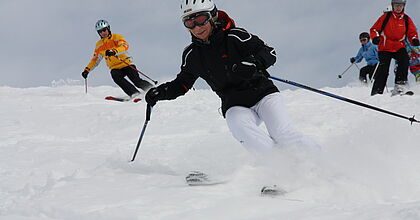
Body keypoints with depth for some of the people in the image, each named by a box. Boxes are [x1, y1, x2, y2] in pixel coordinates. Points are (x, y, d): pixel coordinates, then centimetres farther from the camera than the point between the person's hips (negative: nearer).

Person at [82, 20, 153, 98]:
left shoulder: (116, 37, -1)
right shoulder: (99, 45, 13)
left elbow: (125, 46, -20)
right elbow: (95, 59, 24)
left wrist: (114, 51, -38)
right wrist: (87, 69, 12)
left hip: (126, 64, -3)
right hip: (115, 68, 3)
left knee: (137, 81, -17)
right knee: (116, 77, -31)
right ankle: (134, 94, -34)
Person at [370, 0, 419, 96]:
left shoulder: (407, 19, 8)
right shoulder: (386, 16, 3)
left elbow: (412, 33, 10)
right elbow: (374, 29, 5)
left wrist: (414, 40, -13)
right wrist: (375, 37, -16)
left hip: (399, 47, 2)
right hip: (385, 48, -2)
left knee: (404, 59, -27)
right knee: (383, 68, -16)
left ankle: (400, 84, -24)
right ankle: (377, 91, -13)